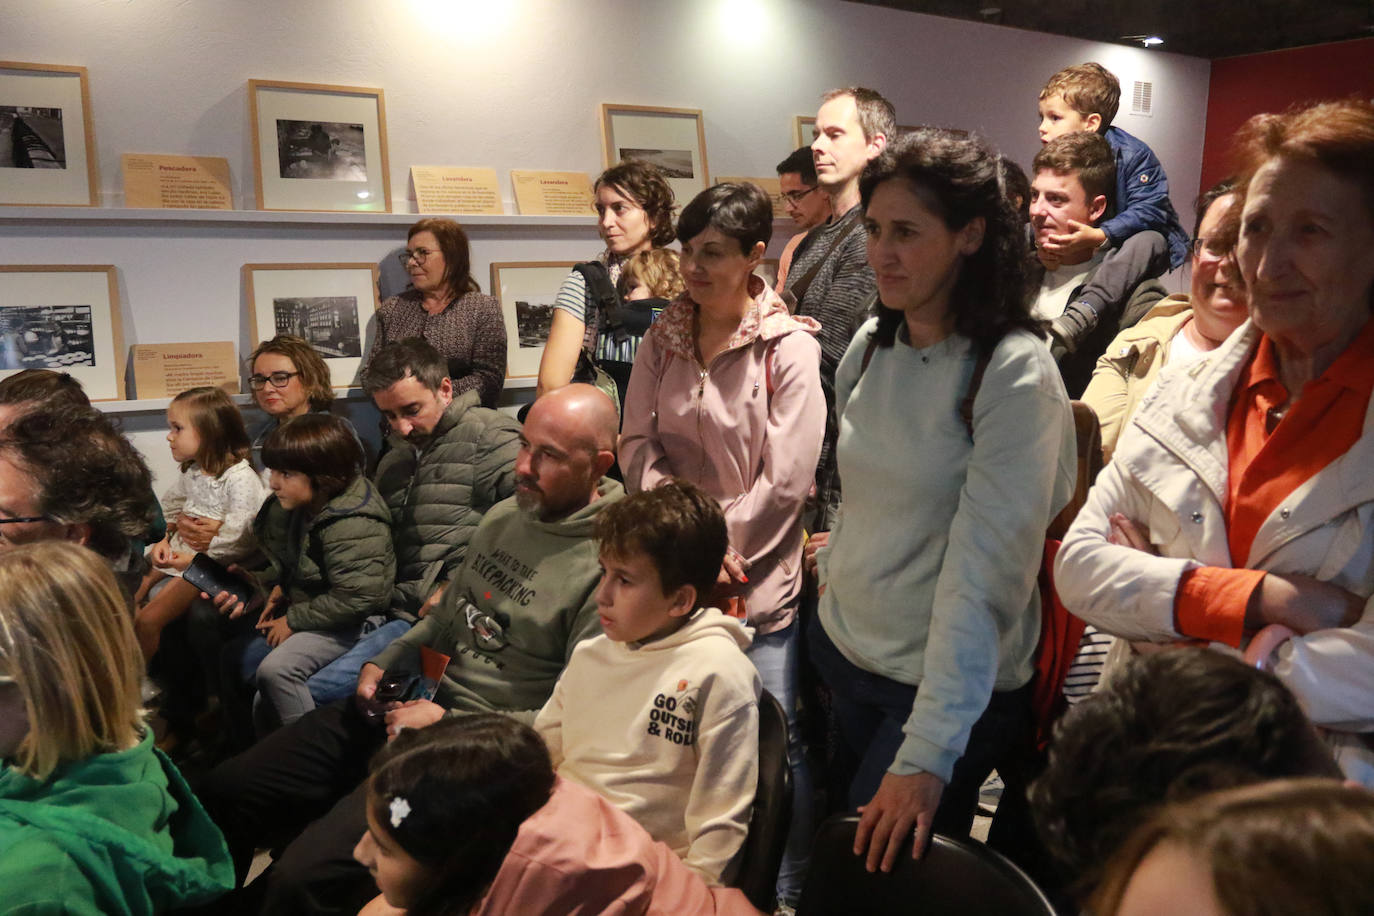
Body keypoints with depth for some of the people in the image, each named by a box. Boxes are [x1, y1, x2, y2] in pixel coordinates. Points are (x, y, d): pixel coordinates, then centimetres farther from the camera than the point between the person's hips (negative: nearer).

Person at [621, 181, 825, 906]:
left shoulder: (789, 346, -8)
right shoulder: (662, 341, 7)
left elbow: (785, 480, -12)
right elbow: (638, 449, 2)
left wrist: (717, 548, -9)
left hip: (760, 581, -4)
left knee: (775, 743, 1)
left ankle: (786, 891, 21)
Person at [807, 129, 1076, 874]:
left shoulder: (1015, 373, -20)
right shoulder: (870, 344, 0)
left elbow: (983, 574, -25)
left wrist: (927, 754, -27)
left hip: (951, 689, -6)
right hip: (844, 653, 6)